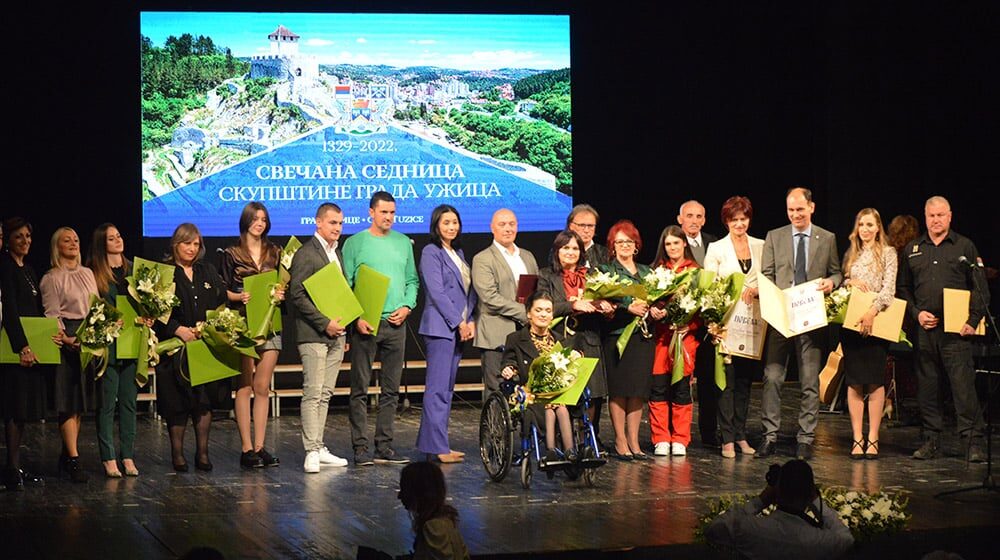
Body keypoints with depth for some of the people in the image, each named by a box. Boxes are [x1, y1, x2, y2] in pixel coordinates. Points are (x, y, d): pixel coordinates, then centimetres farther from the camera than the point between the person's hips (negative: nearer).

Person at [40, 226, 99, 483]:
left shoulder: (88, 273, 15)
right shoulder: (51, 278, -3)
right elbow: (52, 314, -8)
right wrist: (66, 338, -20)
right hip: (68, 341, -6)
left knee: (81, 400, 7)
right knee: (69, 400, -8)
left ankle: (67, 454, 15)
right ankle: (73, 460, -10)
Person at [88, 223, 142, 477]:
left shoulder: (133, 269, 13)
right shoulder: (93, 273, -4)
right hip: (107, 344, -5)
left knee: (129, 401, 8)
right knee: (107, 403, -2)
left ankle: (128, 456, 12)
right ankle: (108, 458, 2)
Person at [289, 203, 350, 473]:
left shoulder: (337, 252, 17)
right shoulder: (306, 254, -9)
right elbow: (297, 295, -15)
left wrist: (341, 325, 11)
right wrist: (325, 323, -16)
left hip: (336, 334, 8)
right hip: (314, 335, -8)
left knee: (325, 394, 9)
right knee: (312, 393, -8)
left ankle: (319, 448, 13)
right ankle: (312, 452, -8)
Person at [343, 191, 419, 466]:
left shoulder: (403, 243, 12)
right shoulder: (355, 243, 0)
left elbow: (412, 280, 16)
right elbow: (345, 284, -3)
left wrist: (407, 306, -2)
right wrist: (357, 316, -14)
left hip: (396, 323, 4)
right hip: (365, 324, -4)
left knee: (391, 389, 6)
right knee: (360, 389, -3)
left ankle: (384, 446, 12)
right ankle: (361, 447, -2)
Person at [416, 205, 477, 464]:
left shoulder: (458, 253, 18)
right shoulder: (431, 253, -6)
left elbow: (469, 290, 17)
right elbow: (437, 292, -13)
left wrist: (471, 321, 3)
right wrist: (459, 323, -13)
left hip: (460, 328, 8)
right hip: (440, 327, -8)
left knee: (447, 388, 9)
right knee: (438, 388, -8)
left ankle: (432, 441, 13)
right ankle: (437, 446, -8)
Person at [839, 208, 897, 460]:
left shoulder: (888, 253, 2)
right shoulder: (851, 254, 14)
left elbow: (889, 288, -9)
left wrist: (872, 312, -20)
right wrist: (850, 282, -4)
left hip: (876, 323, -3)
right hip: (851, 323, 3)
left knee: (875, 382, -3)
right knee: (854, 382, 0)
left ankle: (872, 439, 1)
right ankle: (857, 439, 2)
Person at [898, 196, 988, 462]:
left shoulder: (965, 247, 5)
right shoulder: (912, 250, 14)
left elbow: (981, 289, 4)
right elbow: (904, 288, 18)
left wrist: (973, 320, -7)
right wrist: (916, 313, 2)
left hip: (956, 329, -3)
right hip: (924, 328, 3)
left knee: (964, 385, -8)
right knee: (926, 386, 5)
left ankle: (973, 443, -6)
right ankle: (931, 440, 13)